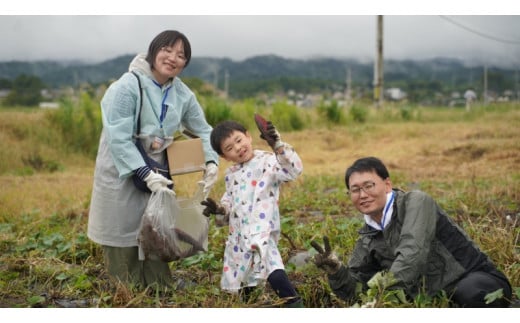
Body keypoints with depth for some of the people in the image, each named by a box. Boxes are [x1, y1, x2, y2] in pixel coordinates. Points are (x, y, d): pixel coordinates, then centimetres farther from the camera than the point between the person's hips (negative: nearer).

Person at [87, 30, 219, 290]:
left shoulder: (182, 93, 2)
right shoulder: (127, 87, -17)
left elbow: (203, 130, 12)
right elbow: (119, 138, -23)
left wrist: (211, 162, -6)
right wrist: (145, 174, -29)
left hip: (157, 174, 6)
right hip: (122, 175, -6)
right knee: (123, 245, 3)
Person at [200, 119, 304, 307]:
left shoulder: (268, 162, -6)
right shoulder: (231, 174, 15)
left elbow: (295, 169, -22)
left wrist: (277, 145, -32)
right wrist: (219, 210, 1)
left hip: (261, 235, -7)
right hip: (238, 240, 7)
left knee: (276, 277, -31)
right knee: (241, 289, 17)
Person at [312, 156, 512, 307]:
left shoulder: (415, 202, -12)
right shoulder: (368, 240, 7)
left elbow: (413, 254, -27)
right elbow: (354, 291, 8)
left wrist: (382, 285, -36)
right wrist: (334, 270, -12)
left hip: (478, 281, -6)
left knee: (469, 292, -38)